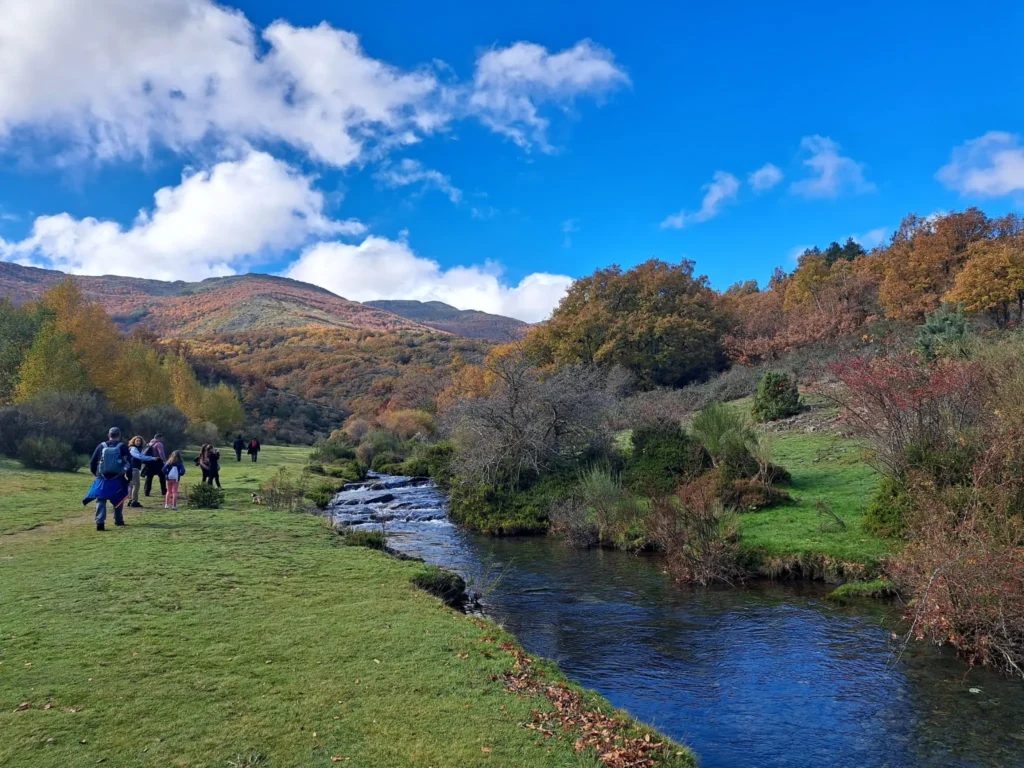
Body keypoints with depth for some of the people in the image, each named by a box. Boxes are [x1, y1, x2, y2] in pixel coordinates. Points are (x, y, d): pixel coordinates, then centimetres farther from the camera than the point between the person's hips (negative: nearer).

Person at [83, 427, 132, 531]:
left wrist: (96, 474, 23)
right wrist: (128, 475, 7)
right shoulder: (123, 447, -2)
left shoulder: (101, 446, 4)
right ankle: (118, 520, 25)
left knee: (101, 501, -1)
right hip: (118, 479, 0)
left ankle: (100, 522, -16)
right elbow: (129, 463, -3)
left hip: (102, 479, 0)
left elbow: (92, 463, 8)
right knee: (118, 500, 16)